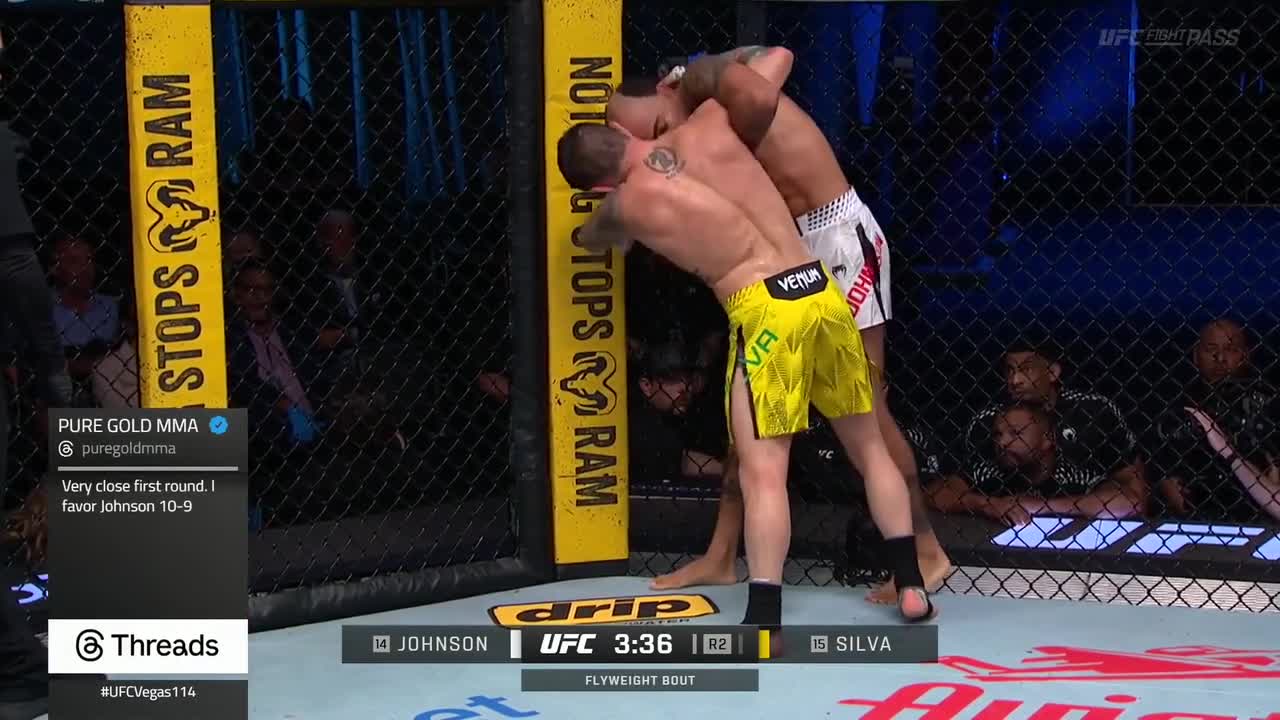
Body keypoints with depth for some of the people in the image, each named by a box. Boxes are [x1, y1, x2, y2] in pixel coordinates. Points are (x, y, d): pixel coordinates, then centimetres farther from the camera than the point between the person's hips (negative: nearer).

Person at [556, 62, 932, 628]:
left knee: (762, 472, -4)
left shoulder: (627, 204, 5)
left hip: (763, 310, -5)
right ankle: (912, 586, 21)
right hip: (821, 290, 5)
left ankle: (764, 619, -13)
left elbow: (591, 238, 27)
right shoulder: (710, 124, 7)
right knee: (868, 445, 17)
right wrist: (714, 74, 32)